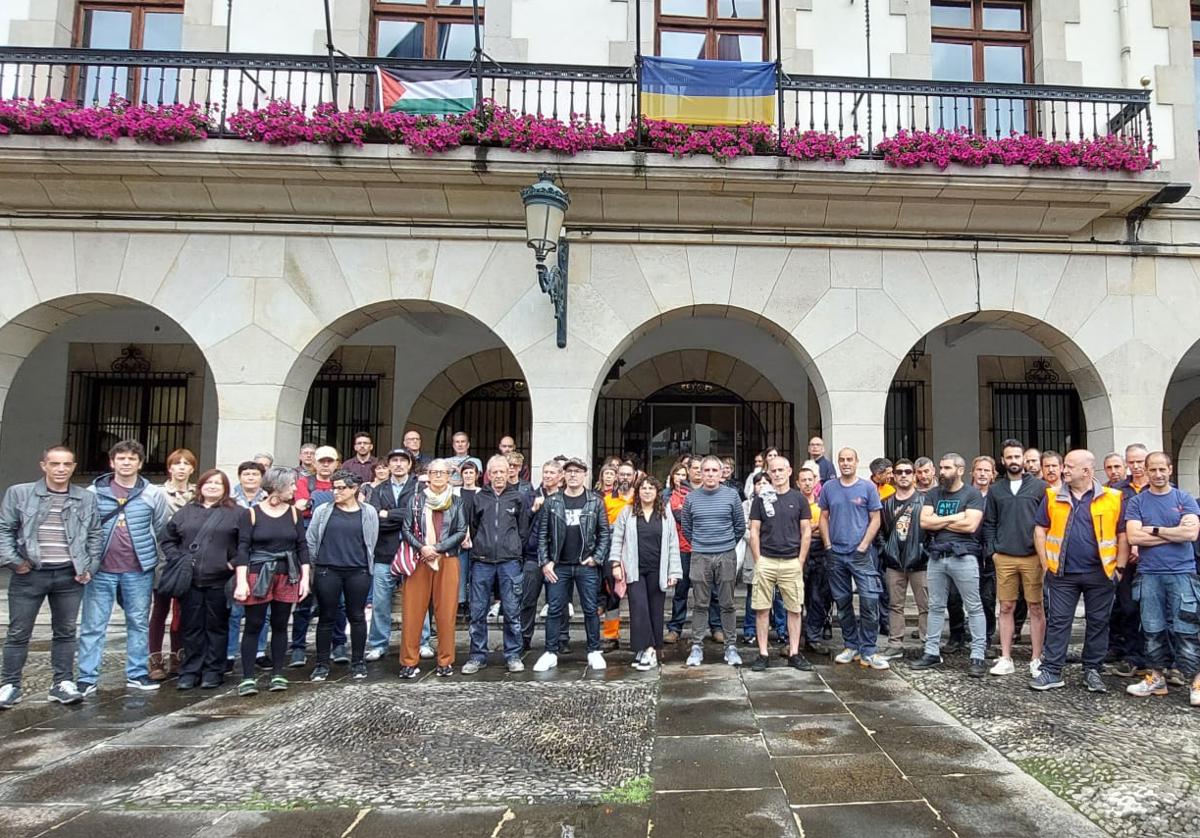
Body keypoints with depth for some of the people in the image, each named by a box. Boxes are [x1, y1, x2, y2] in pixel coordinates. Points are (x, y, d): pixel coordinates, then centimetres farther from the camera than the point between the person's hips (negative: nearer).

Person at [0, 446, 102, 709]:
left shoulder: (87, 498, 4)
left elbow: (96, 535, 9)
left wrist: (90, 567, 1)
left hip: (70, 576, 2)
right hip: (29, 574, -1)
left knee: (65, 632, 10)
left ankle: (62, 683, 19)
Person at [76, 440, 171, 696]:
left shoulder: (153, 494, 1)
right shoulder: (93, 492, 0)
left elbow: (163, 531, 6)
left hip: (139, 571, 1)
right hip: (101, 570, -1)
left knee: (139, 623, 10)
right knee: (93, 625, 4)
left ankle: (137, 674, 20)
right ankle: (87, 677, 13)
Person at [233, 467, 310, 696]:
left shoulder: (294, 513, 6)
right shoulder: (251, 513, -3)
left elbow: (302, 546, 7)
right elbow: (243, 548, -5)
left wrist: (305, 577, 1)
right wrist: (241, 581, -13)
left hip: (287, 576, 3)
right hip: (258, 576, -3)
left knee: (280, 625, 9)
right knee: (254, 626, 0)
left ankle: (277, 674, 18)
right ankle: (248, 677, 7)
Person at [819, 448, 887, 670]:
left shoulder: (868, 487, -1)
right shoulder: (829, 488, 6)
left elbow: (875, 520, -2)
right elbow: (824, 517, 10)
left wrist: (863, 546, -9)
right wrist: (828, 545, 0)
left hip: (861, 553, -3)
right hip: (835, 554, 3)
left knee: (870, 601, -9)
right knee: (843, 602, 11)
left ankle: (868, 651, 0)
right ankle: (850, 646, 23)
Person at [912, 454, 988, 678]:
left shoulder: (972, 494, -3)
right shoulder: (933, 494, 12)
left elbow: (970, 525, -15)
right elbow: (924, 522, 0)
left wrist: (939, 521, -5)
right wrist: (954, 517, -8)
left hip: (963, 557, -5)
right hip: (937, 557, 5)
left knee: (974, 607, 0)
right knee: (936, 606, 11)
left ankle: (978, 656, 6)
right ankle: (932, 652, 19)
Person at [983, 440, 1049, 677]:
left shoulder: (1040, 486, 2)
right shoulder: (996, 490, 10)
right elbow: (989, 523, 12)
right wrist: (991, 550, 2)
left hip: (1033, 557, -2)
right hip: (1004, 558, 2)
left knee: (1036, 608, 3)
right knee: (1006, 608, 6)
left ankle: (1036, 660, 12)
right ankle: (1005, 659, 13)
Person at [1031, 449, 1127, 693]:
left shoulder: (1112, 498, -1)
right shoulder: (1052, 496, 3)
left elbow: (1123, 534, 3)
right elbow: (1040, 530, 6)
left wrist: (1119, 567, 0)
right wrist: (1046, 564, 1)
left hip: (1100, 573, 0)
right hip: (1063, 573, 0)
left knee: (1098, 623, 9)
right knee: (1058, 621, 2)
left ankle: (1092, 671, 23)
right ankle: (1051, 672, 7)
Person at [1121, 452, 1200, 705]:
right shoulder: (1136, 502, 5)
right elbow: (1133, 537, -7)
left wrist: (1154, 530, -7)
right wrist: (1175, 532, -7)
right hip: (1149, 575, 1)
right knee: (1153, 629, 8)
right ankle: (1157, 677, 18)